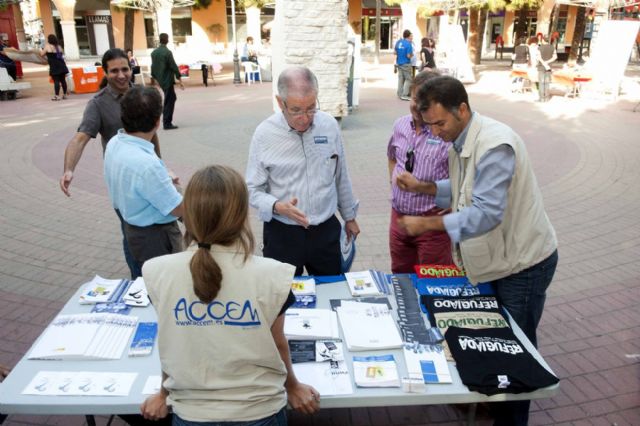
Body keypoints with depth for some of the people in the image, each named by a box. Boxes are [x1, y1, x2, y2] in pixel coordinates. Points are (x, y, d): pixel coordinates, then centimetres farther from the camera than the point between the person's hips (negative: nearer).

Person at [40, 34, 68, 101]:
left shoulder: (47, 46, -4)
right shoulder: (59, 46, 13)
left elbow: (42, 54, 2)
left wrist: (41, 51, 22)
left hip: (54, 66, -6)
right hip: (61, 65, 6)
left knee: (56, 81, -8)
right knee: (63, 80, 9)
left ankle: (56, 96, -11)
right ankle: (65, 94, 14)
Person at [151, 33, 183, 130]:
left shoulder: (154, 52, 7)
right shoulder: (167, 52, -15)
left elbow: (153, 66, 13)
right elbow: (173, 66, -16)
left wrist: (153, 78, 21)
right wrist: (179, 79, -13)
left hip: (160, 80, 8)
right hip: (167, 80, -8)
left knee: (171, 98, 21)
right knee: (169, 101, -2)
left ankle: (167, 121, 22)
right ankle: (167, 124, -1)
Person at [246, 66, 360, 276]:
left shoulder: (329, 125, -3)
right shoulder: (264, 134, -11)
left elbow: (341, 177, 8)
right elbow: (253, 190, -8)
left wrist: (349, 216, 16)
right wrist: (278, 207, -27)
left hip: (326, 231, 3)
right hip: (282, 235, -2)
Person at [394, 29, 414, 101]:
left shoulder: (398, 42, 4)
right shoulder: (408, 44, -16)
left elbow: (395, 52, 12)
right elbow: (409, 56, -17)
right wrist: (412, 55, 2)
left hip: (399, 63, 7)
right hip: (406, 64, -7)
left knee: (400, 79, 13)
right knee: (408, 79, 0)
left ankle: (400, 94, 16)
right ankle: (404, 95, -5)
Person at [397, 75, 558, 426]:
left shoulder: (494, 145, -29)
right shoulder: (460, 141, 1)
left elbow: (486, 213, -33)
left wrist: (427, 223, -32)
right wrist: (423, 187, -5)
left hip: (523, 262, -9)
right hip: (495, 256, 9)